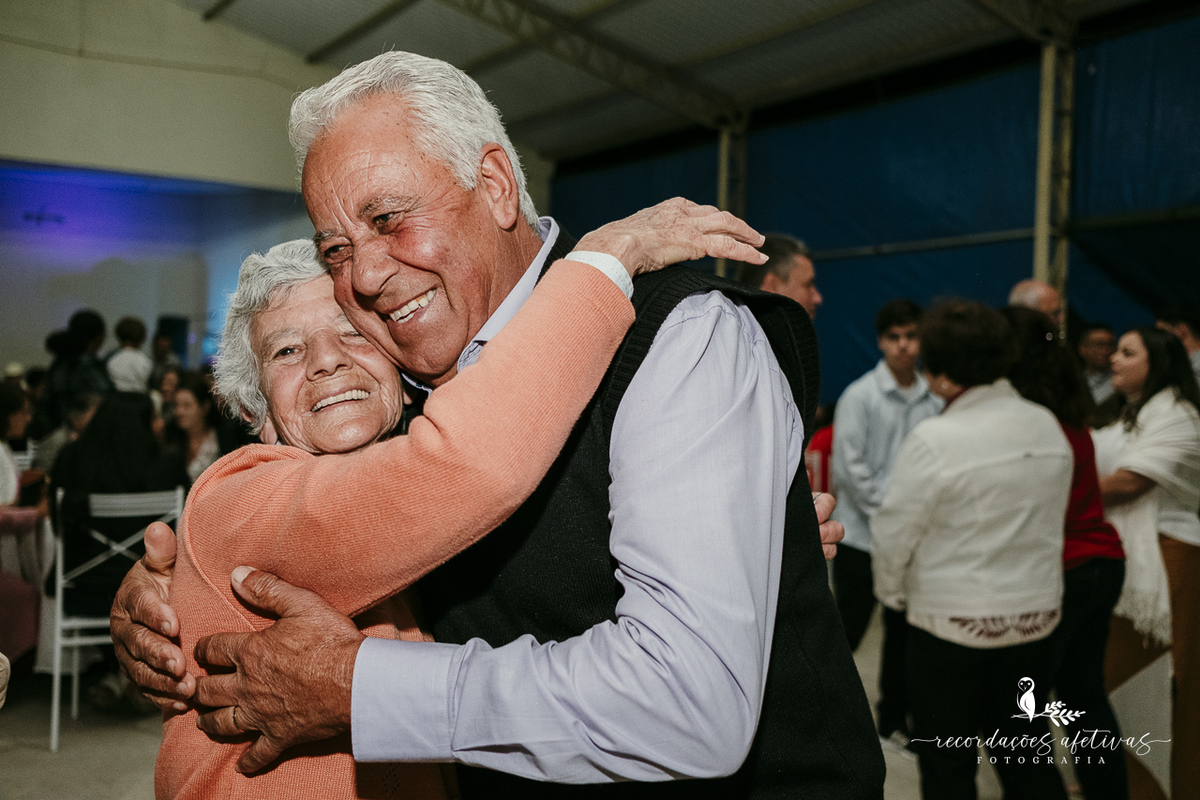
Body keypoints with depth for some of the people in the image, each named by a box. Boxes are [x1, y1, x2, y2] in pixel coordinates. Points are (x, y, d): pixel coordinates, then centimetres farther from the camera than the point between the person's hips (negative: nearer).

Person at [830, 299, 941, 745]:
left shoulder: (933, 401, 3)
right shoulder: (859, 396, -8)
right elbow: (849, 468, -12)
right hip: (862, 536, -4)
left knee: (903, 630, 13)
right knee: (848, 629, 2)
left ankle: (893, 719, 29)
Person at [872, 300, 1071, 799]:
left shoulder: (935, 440, -20)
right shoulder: (1048, 427, -1)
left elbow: (894, 532, -14)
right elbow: (1049, 520, 8)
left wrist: (892, 592, 3)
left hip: (952, 619, -6)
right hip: (1037, 612, 6)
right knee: (1027, 758, 19)